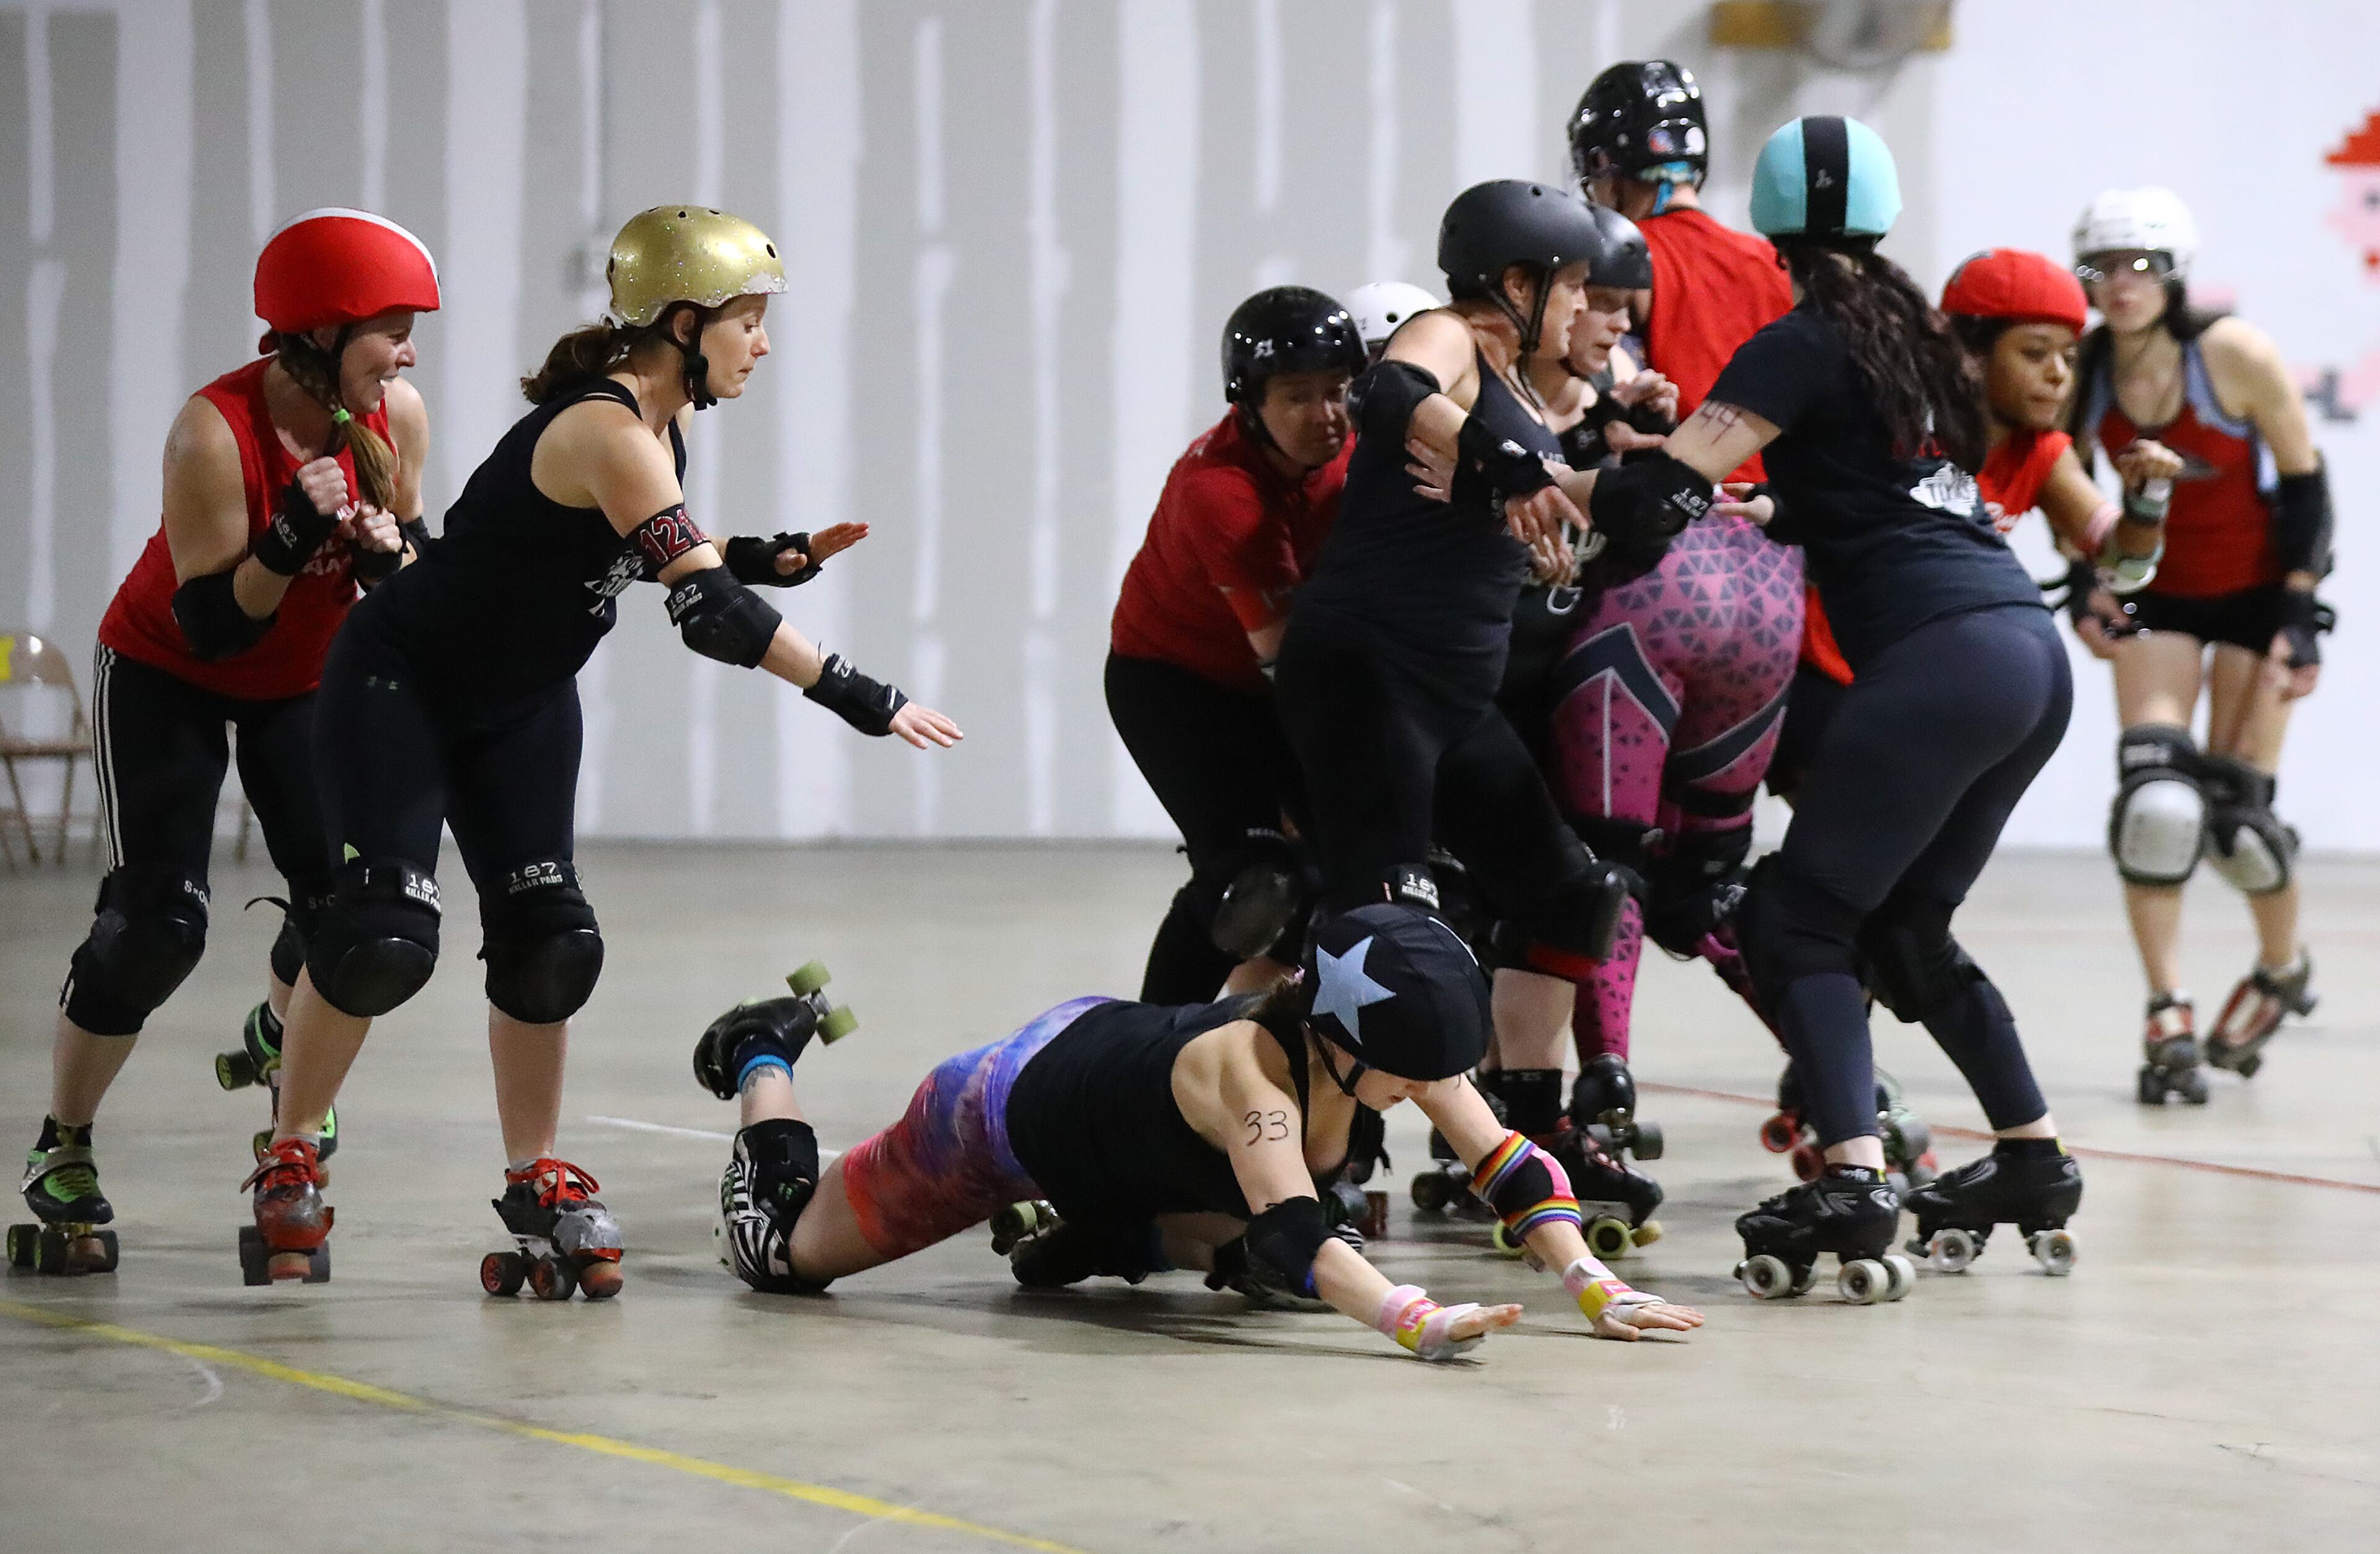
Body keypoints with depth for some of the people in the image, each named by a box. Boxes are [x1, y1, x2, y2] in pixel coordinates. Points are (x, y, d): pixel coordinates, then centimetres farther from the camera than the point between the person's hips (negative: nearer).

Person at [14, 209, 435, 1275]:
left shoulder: (395, 417, -15)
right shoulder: (216, 430, -31)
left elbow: (418, 576, -3)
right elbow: (211, 625, -28)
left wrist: (386, 550, -25)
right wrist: (291, 540, -43)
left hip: (304, 679, 5)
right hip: (167, 677, -4)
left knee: (344, 898, -11)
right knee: (159, 918, -16)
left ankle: (275, 1042, 25)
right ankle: (61, 1147, 3)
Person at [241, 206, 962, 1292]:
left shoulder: (662, 423, -1)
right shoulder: (607, 430, -30)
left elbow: (668, 557, 14)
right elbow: (709, 612, -37)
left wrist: (774, 556, -3)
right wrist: (855, 695, -37)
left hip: (520, 702, 9)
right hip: (401, 682, -9)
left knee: (547, 942, 0)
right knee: (385, 936, -17)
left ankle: (536, 1181, 13)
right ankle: (288, 1167, 1)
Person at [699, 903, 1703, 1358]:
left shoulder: (1400, 1038, -27)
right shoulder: (1250, 1067, -45)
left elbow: (1508, 1168, -26)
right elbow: (1291, 1233, -57)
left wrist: (1594, 1288, -40)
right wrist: (1413, 1322, -72)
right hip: (1014, 1108, -6)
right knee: (782, 1252, 10)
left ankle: (1108, 1238, 26)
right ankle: (764, 1055, 35)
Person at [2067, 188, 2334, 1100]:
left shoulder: (2235, 356, -21)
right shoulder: (2080, 373, -12)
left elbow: (2304, 479, -13)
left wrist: (2301, 616, -15)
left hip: (2257, 589, -3)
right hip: (2161, 593, 3)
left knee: (2236, 810, -4)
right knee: (2152, 795, -14)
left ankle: (2283, 970, 26)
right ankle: (2168, 1017, -7)